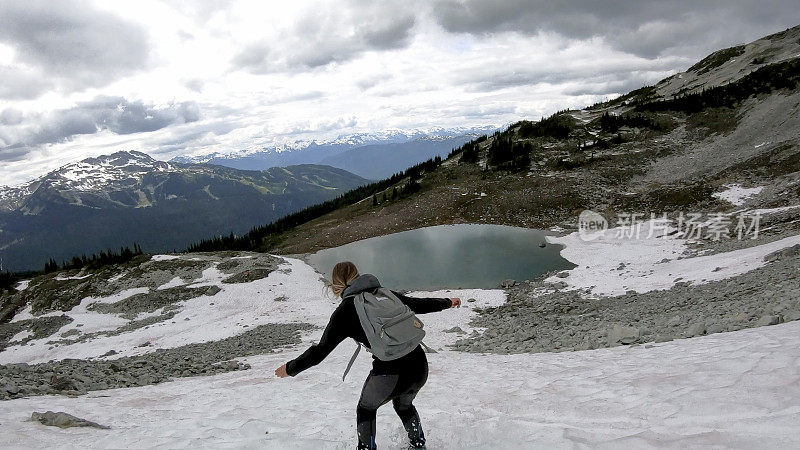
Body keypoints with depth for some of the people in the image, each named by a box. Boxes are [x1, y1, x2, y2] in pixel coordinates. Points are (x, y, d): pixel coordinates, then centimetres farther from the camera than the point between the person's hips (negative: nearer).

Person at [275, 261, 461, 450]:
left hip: (389, 374, -5)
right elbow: (418, 304, 23)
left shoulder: (345, 311, 0)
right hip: (419, 366, 5)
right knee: (404, 405, 36)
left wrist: (290, 368, 17)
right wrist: (446, 302, 41)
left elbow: (320, 351, 2)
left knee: (366, 409, 28)